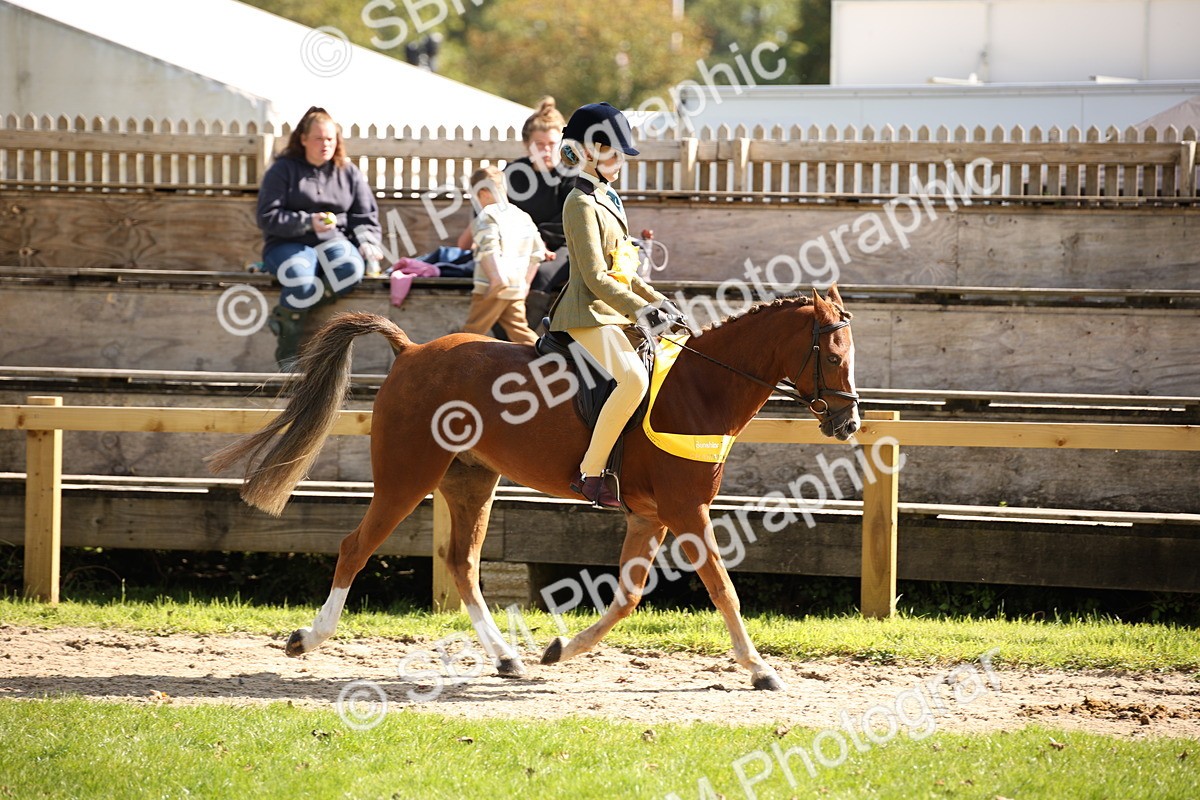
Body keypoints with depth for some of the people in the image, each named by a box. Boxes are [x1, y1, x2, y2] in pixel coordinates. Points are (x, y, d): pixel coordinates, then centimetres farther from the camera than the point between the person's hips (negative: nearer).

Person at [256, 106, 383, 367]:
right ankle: (287, 353, -14)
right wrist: (307, 222, -18)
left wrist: (367, 243, -7)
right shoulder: (283, 169, 4)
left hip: (334, 241, 3)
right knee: (301, 280, -38)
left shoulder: (349, 173, 15)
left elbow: (366, 218, 15)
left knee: (350, 269, -35)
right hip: (288, 245, -3)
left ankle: (285, 314, -24)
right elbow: (267, 217, -5)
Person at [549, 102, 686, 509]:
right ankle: (590, 473, -27)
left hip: (614, 311, 10)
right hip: (589, 312, -10)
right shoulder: (582, 205, -12)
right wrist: (642, 311, -22)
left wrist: (658, 302, 11)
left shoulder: (607, 200, 19)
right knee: (634, 378, -30)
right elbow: (596, 277, -19)